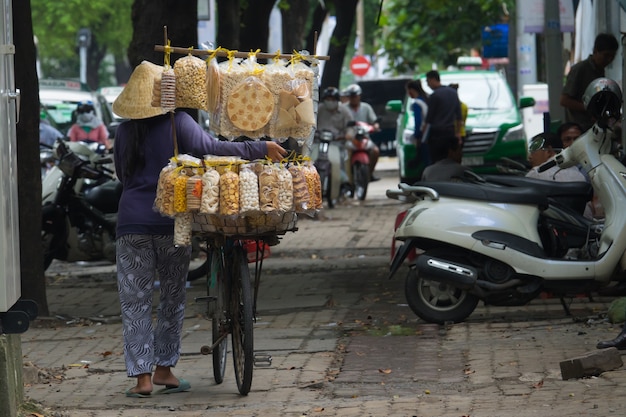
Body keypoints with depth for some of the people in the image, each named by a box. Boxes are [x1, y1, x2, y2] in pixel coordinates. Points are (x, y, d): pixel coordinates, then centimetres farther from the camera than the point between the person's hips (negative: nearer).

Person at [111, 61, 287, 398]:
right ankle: (164, 368, 16)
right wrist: (260, 149, -13)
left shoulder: (125, 132, 5)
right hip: (171, 222, -1)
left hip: (132, 223, 1)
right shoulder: (177, 124, -5)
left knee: (135, 302, 4)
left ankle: (142, 375, -2)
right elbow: (212, 148, -16)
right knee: (172, 298, 14)